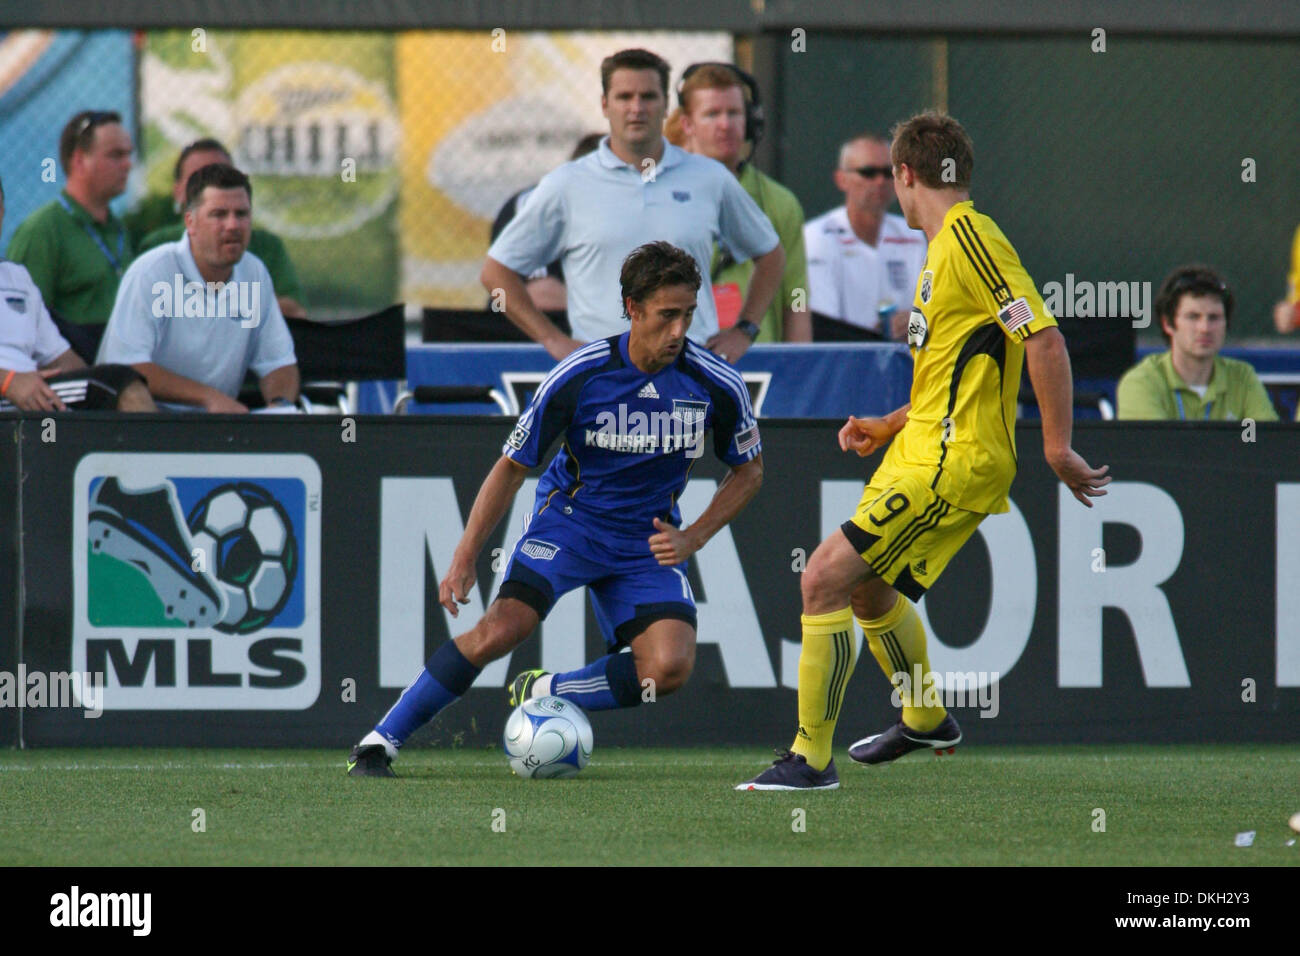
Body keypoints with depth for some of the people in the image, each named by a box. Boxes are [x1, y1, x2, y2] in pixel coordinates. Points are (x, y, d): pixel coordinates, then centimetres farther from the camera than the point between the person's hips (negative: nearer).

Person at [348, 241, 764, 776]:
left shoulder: (716, 385, -12)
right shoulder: (578, 376, -17)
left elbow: (749, 470, 7)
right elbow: (512, 467, -7)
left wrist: (693, 538, -6)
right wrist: (465, 559, -13)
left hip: (646, 542, 2)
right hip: (568, 520, -2)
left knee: (669, 668, -22)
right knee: (503, 628, -26)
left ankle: (541, 694, 1)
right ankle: (379, 742, -15)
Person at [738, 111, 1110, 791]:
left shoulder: (969, 237, -15)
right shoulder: (945, 247, 17)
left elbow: (1044, 339, -22)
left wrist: (1057, 448, -22)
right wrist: (889, 427, 18)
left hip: (952, 466, -11)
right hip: (924, 451, 11)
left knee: (825, 577, -15)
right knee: (865, 583, 27)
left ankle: (811, 759, -10)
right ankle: (925, 720, 47)